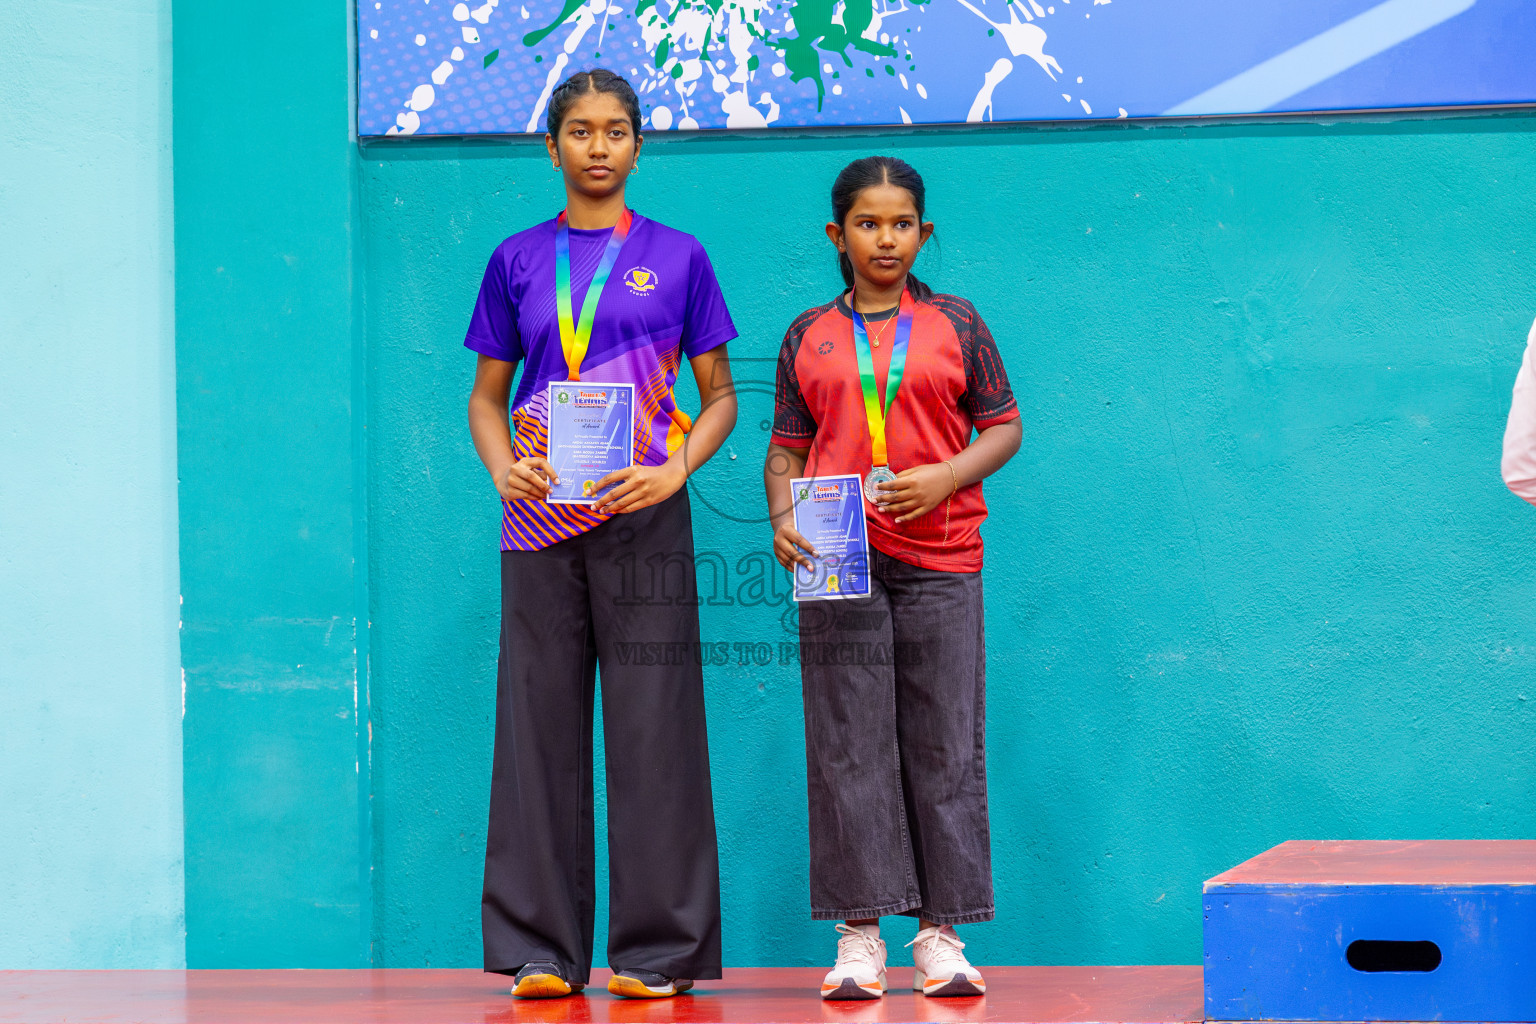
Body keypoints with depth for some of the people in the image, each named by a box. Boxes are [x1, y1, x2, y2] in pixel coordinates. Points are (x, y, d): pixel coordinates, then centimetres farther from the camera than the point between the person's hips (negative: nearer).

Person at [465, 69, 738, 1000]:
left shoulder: (677, 258, 7)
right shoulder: (518, 261, 11)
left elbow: (720, 396, 9)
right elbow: (487, 397, 15)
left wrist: (676, 472, -9)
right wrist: (502, 468, -6)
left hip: (642, 515, -1)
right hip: (541, 522, 1)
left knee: (653, 730, -3)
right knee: (541, 728, 1)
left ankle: (658, 949, 2)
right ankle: (542, 949, 5)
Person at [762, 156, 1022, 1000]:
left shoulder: (956, 326, 8)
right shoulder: (808, 338, 11)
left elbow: (1004, 426, 8)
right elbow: (787, 447, 12)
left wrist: (946, 476, -9)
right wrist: (782, 516, -6)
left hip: (938, 559, 0)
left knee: (946, 747, -1)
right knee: (848, 747, -1)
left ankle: (941, 933, 5)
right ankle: (858, 936, 2)